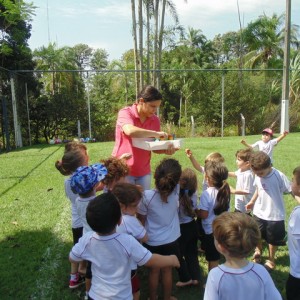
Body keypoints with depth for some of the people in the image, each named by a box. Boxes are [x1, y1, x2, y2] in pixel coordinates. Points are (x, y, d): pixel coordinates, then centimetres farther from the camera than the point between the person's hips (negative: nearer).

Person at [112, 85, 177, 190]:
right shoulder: (125, 113, -12)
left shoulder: (155, 120, 3)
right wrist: (156, 133, -24)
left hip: (144, 171, 5)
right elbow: (130, 131, -33)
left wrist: (165, 150, -13)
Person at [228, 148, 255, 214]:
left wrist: (233, 191, -25)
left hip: (244, 206, -10)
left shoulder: (248, 175, -31)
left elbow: (247, 191, -30)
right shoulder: (241, 170, -2)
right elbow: (235, 174, 21)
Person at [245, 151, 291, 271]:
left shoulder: (279, 176, -25)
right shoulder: (258, 175, -10)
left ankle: (271, 259, 42)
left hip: (274, 215, -4)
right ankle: (258, 251, 52)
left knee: (272, 240, 17)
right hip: (259, 213, 4)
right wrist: (252, 201, 14)